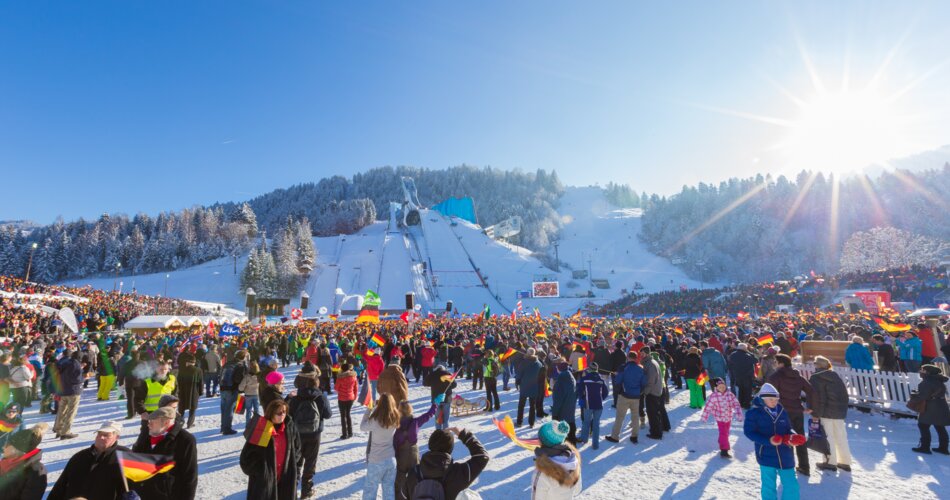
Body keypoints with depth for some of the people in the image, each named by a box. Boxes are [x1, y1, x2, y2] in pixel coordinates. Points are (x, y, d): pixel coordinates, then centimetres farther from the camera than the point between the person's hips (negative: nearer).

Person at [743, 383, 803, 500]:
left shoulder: (782, 411, 4)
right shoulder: (754, 413, -10)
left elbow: (788, 429, 13)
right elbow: (749, 432, -11)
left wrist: (792, 437, -10)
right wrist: (768, 441, -22)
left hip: (784, 454, 4)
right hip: (766, 455, -4)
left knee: (791, 484, 11)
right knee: (769, 486, 6)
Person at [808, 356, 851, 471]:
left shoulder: (815, 378, -10)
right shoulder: (836, 376, 11)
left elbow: (814, 397, -15)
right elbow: (844, 393, 15)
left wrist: (815, 413, -8)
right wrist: (843, 408, 23)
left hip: (826, 412, -6)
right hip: (840, 411, 6)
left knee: (827, 437, 3)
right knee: (841, 437, 13)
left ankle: (830, 462, 7)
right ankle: (845, 462, 19)